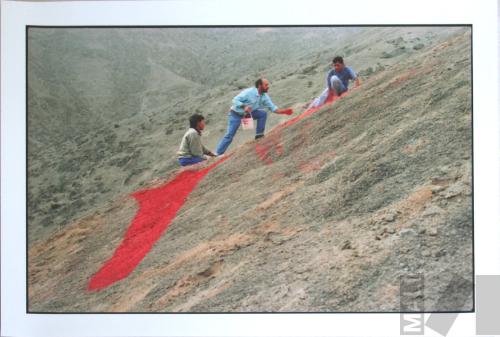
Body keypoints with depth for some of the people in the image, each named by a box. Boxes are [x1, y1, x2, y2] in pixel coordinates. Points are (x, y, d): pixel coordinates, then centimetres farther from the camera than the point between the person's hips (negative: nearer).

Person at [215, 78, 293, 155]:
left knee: (263, 113, -15)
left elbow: (273, 108, -8)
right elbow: (235, 100, -25)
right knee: (229, 136, -11)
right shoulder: (249, 92, -26)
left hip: (248, 113, 6)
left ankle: (259, 135, -5)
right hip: (236, 114, -6)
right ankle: (218, 154, -3)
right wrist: (244, 106, -41)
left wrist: (284, 111, -23)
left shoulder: (264, 97, -8)